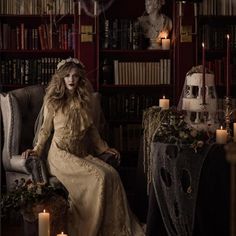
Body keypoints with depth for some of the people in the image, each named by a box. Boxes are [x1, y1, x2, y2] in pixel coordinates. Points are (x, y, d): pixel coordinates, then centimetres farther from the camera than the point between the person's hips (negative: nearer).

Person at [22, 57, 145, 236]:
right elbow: (46, 129, 6)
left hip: (82, 154, 5)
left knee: (112, 174, -21)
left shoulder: (84, 101, 12)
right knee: (98, 176, -28)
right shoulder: (53, 102, -1)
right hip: (61, 155, -5)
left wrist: (104, 148, 17)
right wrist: (37, 149, -7)